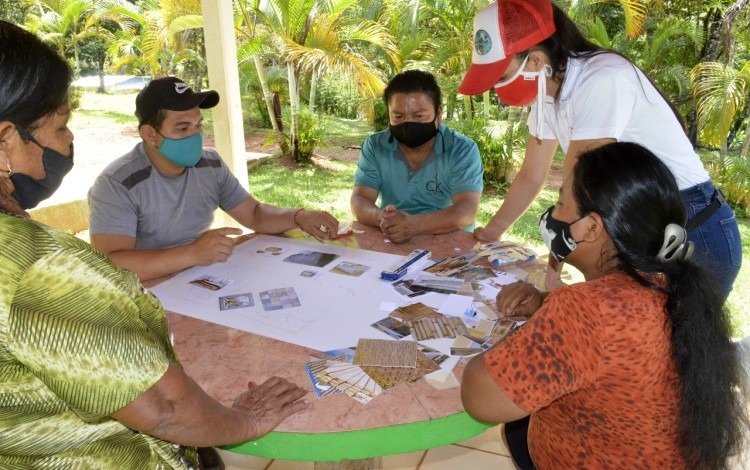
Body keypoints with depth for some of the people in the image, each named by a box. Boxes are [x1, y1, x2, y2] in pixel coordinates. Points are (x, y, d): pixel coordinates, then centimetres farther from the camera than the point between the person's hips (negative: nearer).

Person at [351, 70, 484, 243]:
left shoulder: (463, 150, -6)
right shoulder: (374, 146, 2)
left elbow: (466, 211, -17)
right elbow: (359, 201, -6)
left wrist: (415, 223, -33)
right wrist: (381, 218, -28)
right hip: (387, 243, 2)